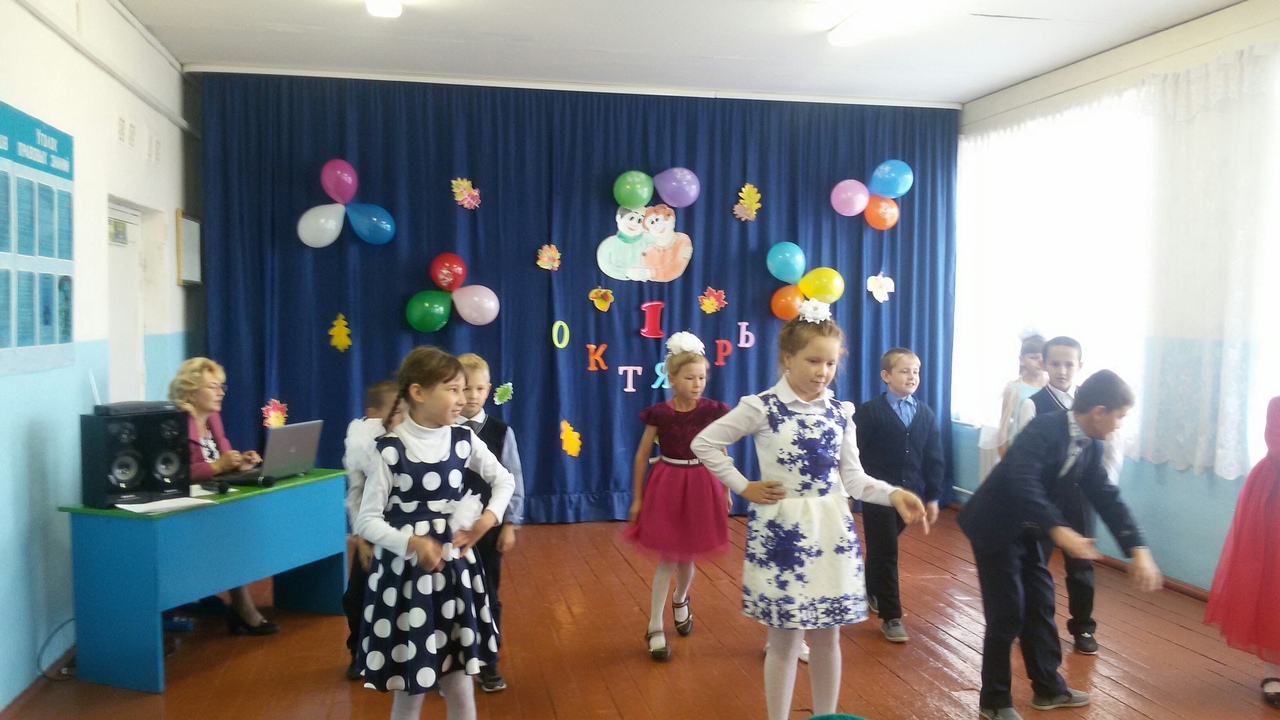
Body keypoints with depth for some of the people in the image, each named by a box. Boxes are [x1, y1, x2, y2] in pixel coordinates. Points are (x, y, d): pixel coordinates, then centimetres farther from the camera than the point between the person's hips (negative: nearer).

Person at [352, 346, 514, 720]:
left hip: (454, 568, 4)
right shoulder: (390, 450, -13)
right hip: (406, 571, -4)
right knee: (409, 688, 7)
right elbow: (367, 521, -11)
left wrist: (489, 517, -3)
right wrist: (411, 543, -25)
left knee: (459, 678, 12)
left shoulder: (463, 440, -1)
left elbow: (505, 480, 14)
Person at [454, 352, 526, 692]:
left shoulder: (501, 432, -3)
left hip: (489, 526, 2)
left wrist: (510, 524, -2)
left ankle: (488, 664, 28)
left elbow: (513, 481, 0)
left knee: (488, 595, 12)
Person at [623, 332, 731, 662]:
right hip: (666, 485, -2)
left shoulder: (712, 411, -6)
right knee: (668, 559, 0)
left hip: (701, 486, 2)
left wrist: (726, 491, 9)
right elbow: (642, 455, -2)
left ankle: (680, 601, 46)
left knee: (687, 557, 13)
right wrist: (637, 498, 0)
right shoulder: (659, 414, -11)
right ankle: (655, 628, 12)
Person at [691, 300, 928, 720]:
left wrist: (894, 495, -14)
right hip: (782, 531, -4)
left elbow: (853, 479, 3)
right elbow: (703, 443, -2)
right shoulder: (761, 408, -9)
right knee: (785, 640, 4)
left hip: (831, 531, 4)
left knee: (827, 636, 12)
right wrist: (744, 487, -4)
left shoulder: (840, 413, 4)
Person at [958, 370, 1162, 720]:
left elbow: (1107, 498, 3)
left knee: (1040, 606, 15)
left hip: (1031, 534, 8)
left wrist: (1139, 550, -6)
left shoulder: (1091, 446, 2)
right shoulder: (1045, 428, -25)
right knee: (1008, 613, -3)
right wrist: (1058, 530, -48)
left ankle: (1048, 687, 33)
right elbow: (1022, 481, -39)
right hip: (997, 529, -8)